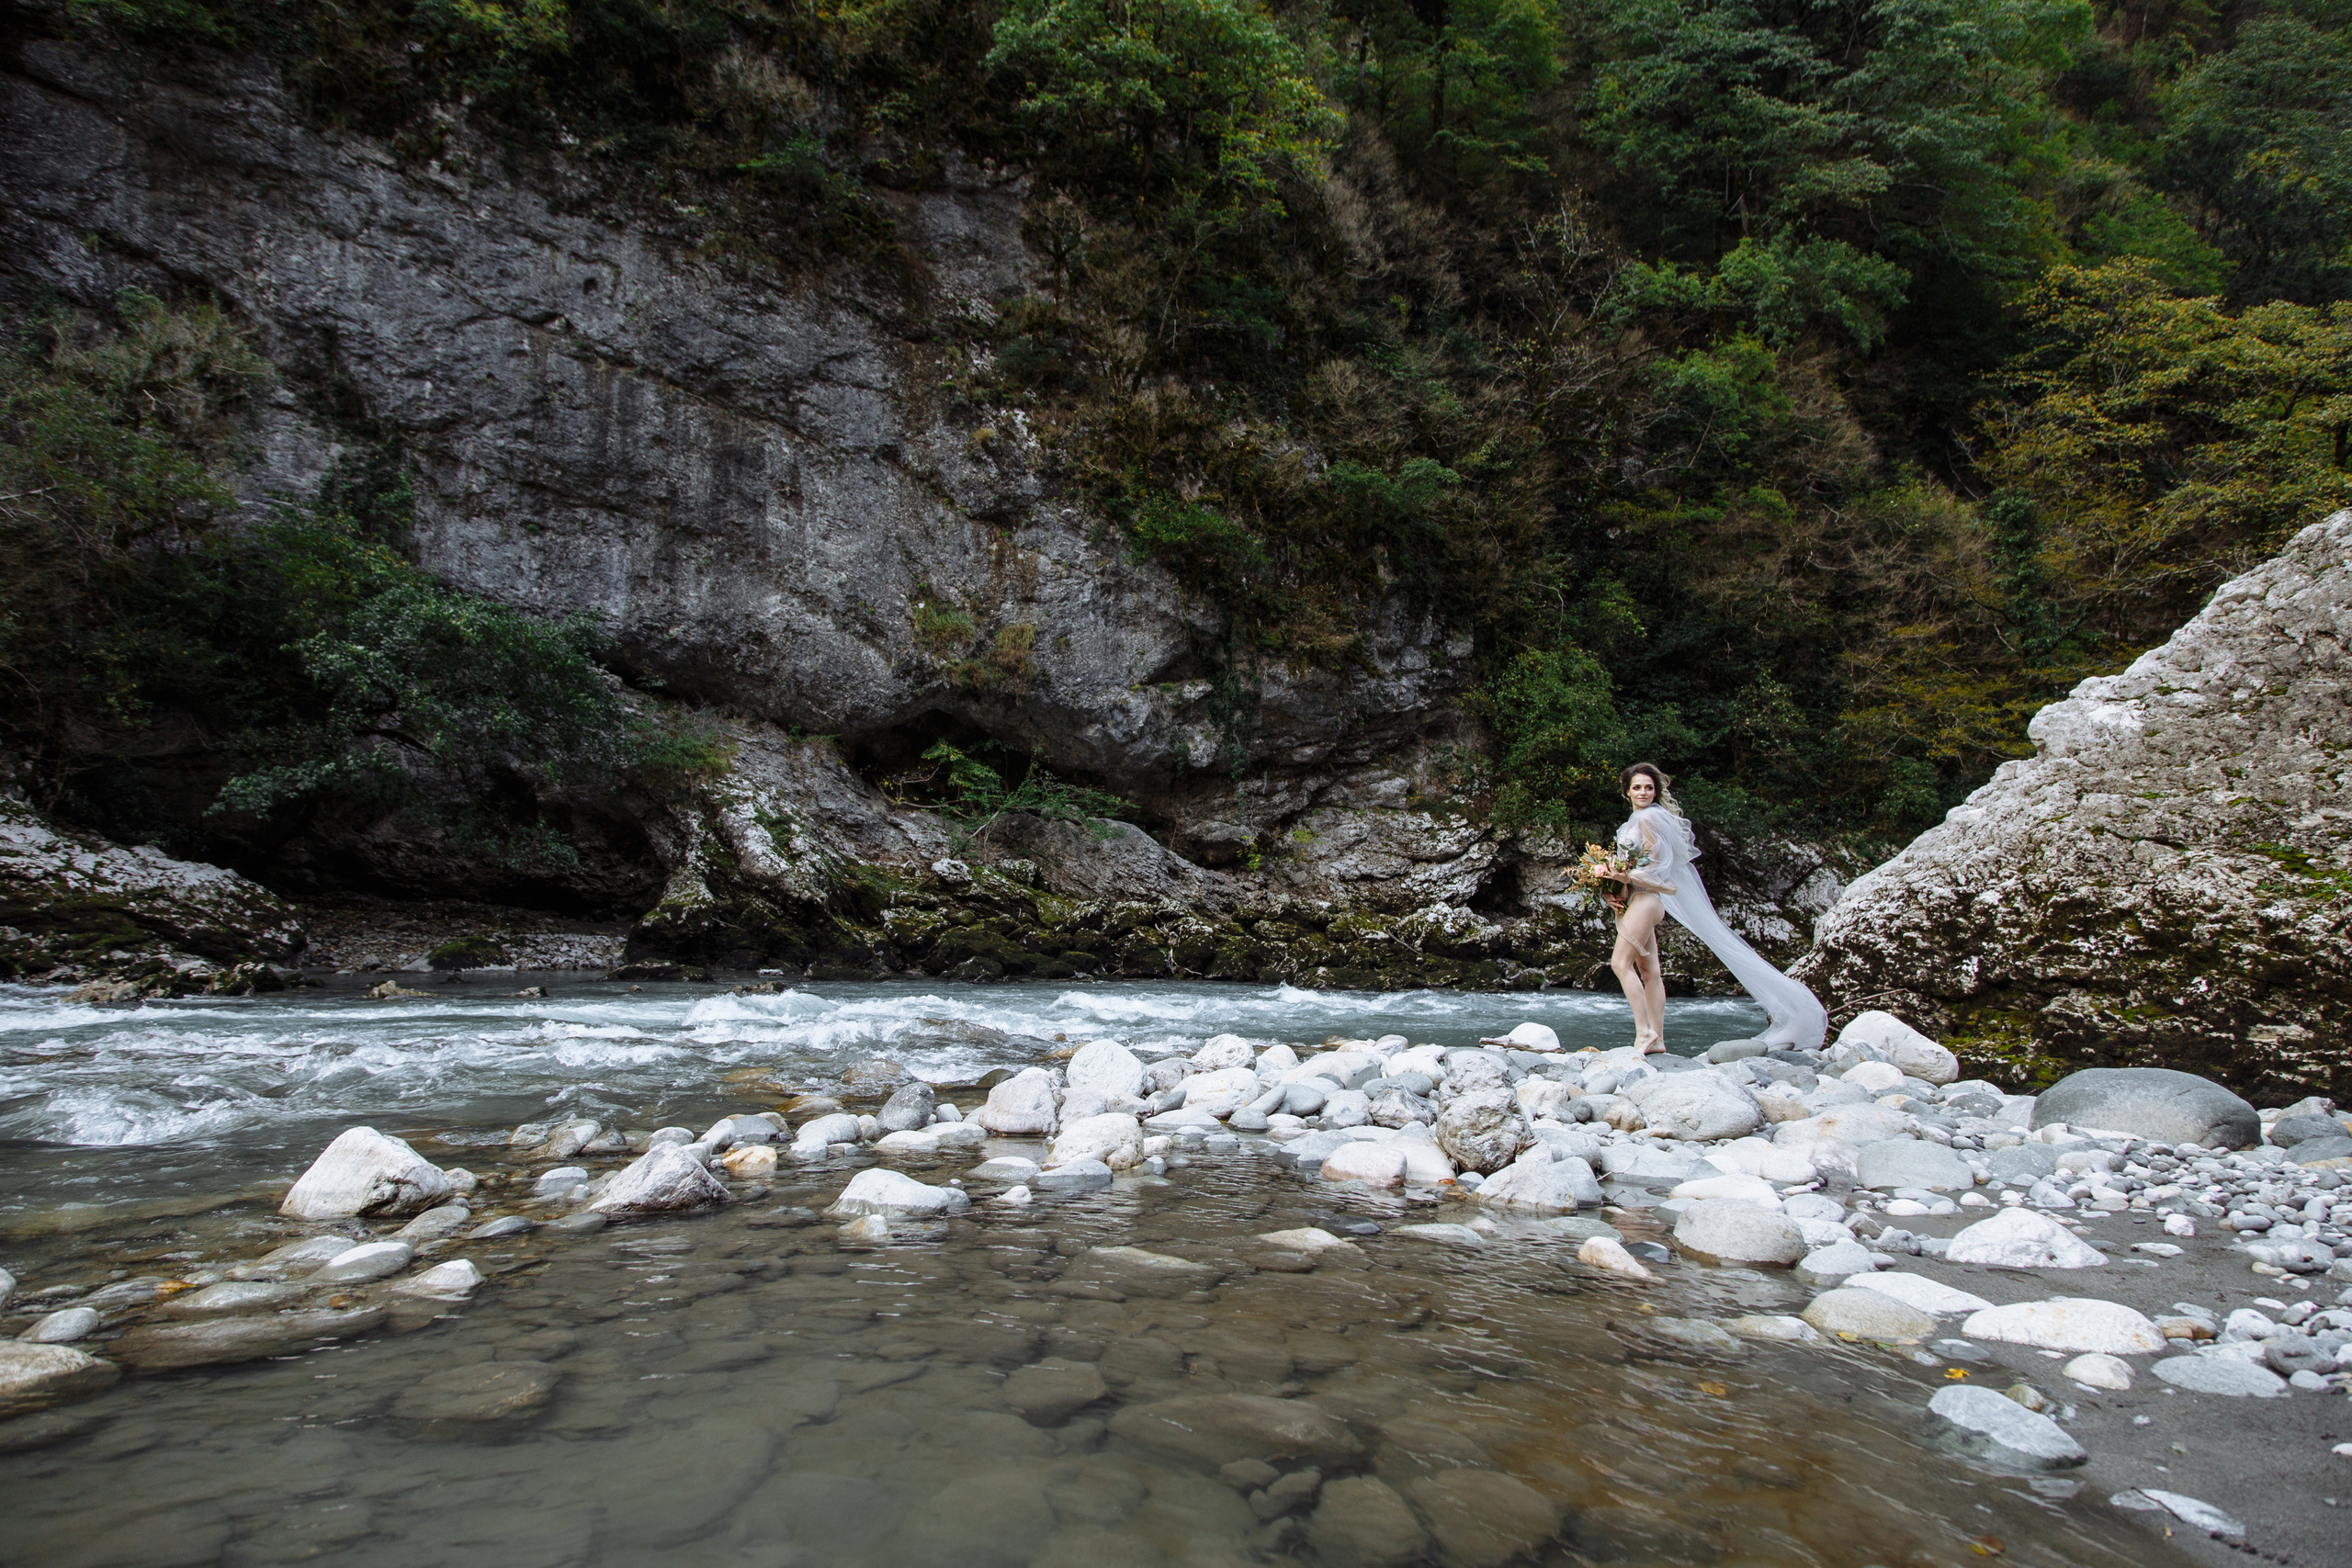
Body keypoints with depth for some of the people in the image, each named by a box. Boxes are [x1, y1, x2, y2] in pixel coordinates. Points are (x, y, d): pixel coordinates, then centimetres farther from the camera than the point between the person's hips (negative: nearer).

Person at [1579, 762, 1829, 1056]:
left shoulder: (1649, 817, -9)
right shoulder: (1634, 820, 19)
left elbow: (1659, 863, -11)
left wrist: (1630, 877, -19)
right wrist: (1613, 891, 7)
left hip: (1646, 897, -10)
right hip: (1633, 899, 10)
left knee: (1620, 963, -15)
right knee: (1648, 971, 6)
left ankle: (1644, 1031, -16)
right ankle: (1656, 1039, 6)